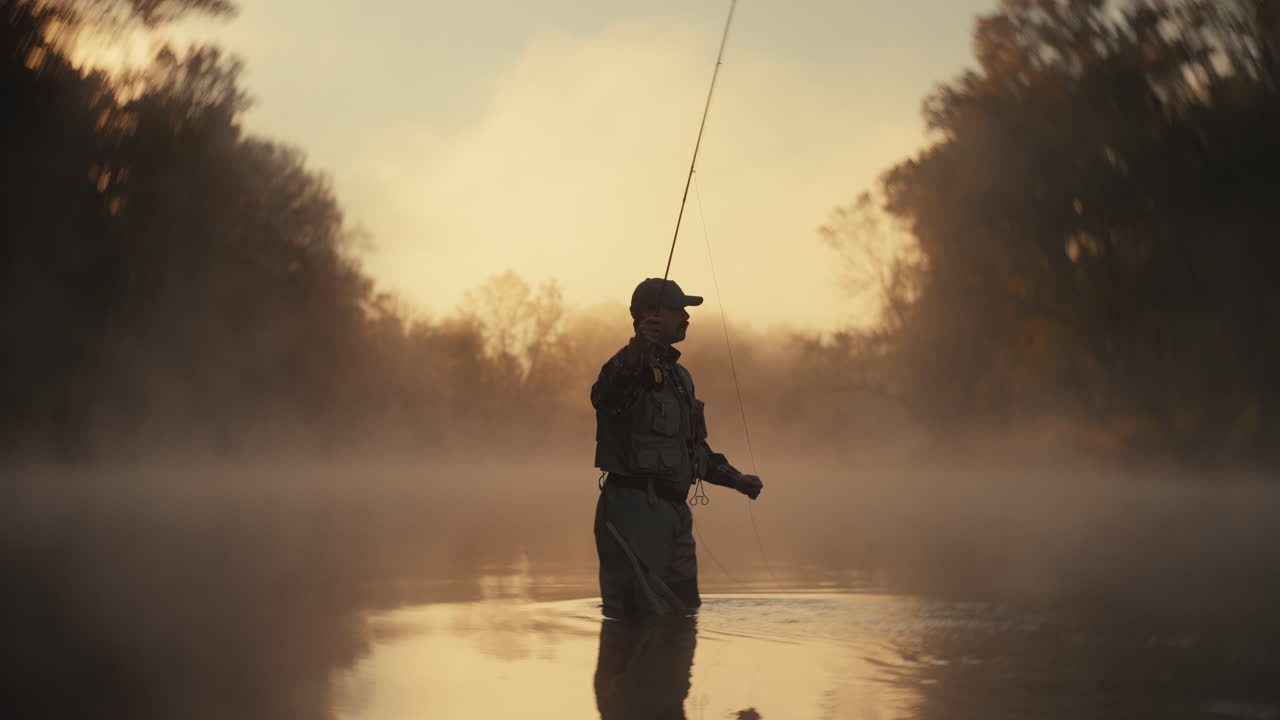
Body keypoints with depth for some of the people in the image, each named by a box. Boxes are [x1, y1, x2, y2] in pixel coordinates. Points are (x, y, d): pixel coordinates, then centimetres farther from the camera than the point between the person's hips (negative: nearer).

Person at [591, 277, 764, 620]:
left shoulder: (679, 375, 19)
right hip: (635, 510, -9)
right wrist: (636, 350, -55)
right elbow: (603, 395, -38)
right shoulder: (631, 368, -11)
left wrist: (735, 479, 21)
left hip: (675, 511, 9)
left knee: (685, 612, 18)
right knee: (640, 619, -7)